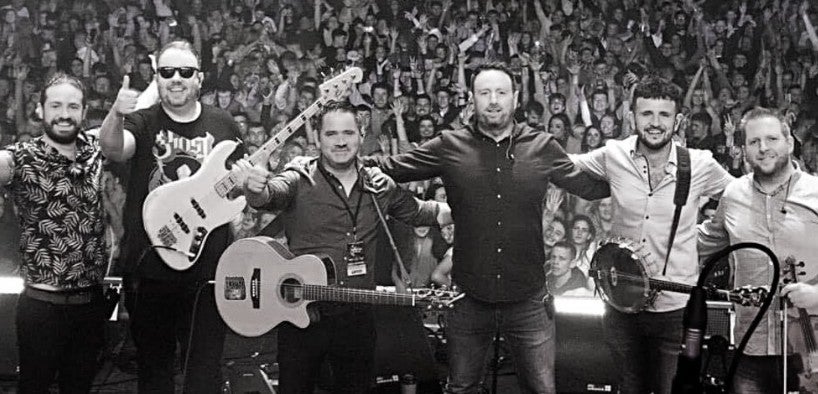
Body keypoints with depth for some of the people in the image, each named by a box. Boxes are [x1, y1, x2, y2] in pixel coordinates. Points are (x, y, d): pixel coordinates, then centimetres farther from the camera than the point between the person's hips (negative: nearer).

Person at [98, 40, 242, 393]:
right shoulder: (142, 122, -2)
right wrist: (116, 115, -44)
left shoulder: (222, 124, 5)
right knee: (153, 366, 14)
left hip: (208, 266, 1)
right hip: (148, 266, 0)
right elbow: (112, 148, -26)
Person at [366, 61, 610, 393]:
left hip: (528, 300, 0)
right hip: (469, 300, 0)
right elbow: (392, 168, 4)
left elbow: (592, 186, 9)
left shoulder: (542, 148, 0)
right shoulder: (450, 147, -1)